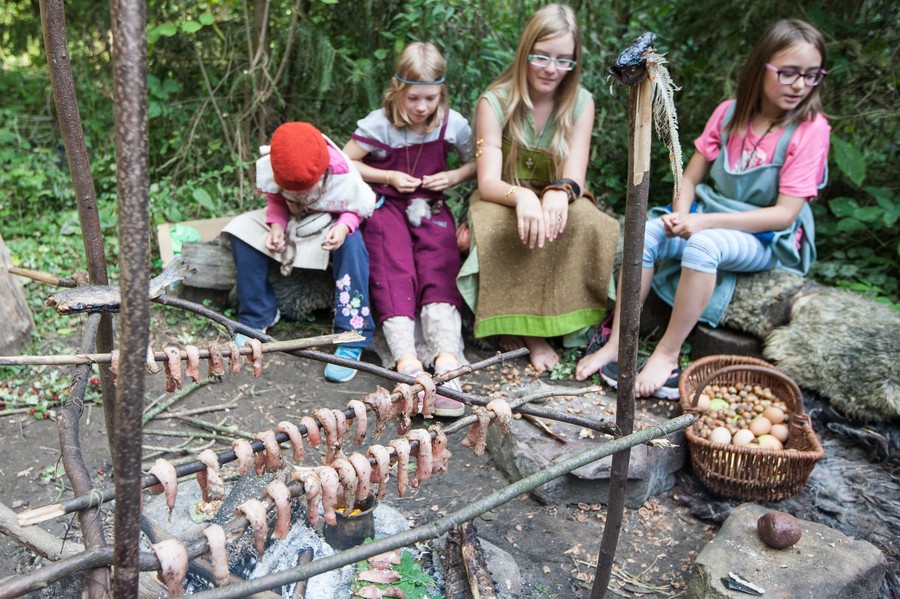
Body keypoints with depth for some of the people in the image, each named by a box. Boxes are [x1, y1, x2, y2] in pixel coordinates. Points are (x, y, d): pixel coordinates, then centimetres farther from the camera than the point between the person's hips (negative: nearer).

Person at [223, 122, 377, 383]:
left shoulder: (345, 179, -31)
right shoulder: (269, 169, -23)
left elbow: (358, 211, -15)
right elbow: (276, 201, -3)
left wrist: (344, 227, -37)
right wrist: (276, 225, -23)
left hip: (331, 223, -4)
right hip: (291, 219, 4)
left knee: (351, 244, -37)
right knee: (242, 229, -17)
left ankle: (352, 338, -34)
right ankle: (256, 317, -5)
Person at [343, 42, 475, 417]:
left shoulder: (452, 124, -4)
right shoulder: (379, 124, -10)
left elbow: (477, 162, 10)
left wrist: (454, 176, -10)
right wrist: (387, 177, -14)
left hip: (431, 207, 2)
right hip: (385, 205, -1)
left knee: (440, 271, -25)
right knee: (394, 274, -26)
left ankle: (446, 362, -39)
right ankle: (407, 361, -39)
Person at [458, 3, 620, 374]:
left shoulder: (581, 103, -4)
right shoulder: (496, 101, -11)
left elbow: (574, 178, -14)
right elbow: (488, 182, -20)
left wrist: (560, 193, -40)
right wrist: (522, 196, -43)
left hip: (555, 201, 2)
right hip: (503, 201, -2)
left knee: (588, 221, -32)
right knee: (498, 227, -38)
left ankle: (537, 328, -21)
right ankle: (519, 326, -20)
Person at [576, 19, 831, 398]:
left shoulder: (810, 129, -11)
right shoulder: (729, 113, 1)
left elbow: (785, 214, -16)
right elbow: (691, 177, 6)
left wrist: (704, 222, -23)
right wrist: (681, 216, -17)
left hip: (769, 240, -4)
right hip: (708, 218, 4)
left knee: (704, 245, -36)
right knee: (645, 232, -22)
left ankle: (667, 354, -23)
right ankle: (617, 344, -19)